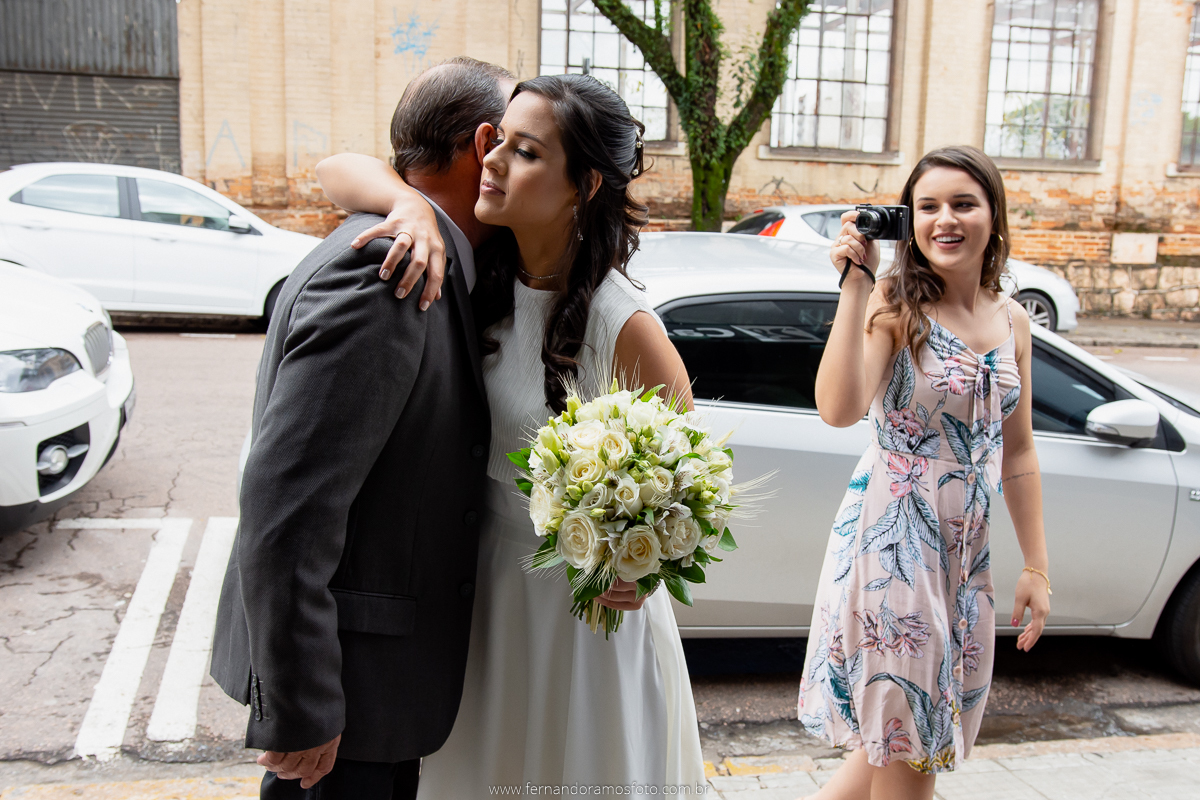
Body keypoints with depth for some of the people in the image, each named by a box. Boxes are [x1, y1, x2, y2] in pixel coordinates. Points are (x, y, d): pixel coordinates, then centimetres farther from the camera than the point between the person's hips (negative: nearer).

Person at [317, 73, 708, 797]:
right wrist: (410, 205, -26)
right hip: (484, 584, 5)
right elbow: (337, 171, -6)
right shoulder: (482, 270, -8)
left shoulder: (624, 327, -23)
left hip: (586, 606, -5)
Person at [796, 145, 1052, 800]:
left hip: (967, 552, 6)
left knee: (907, 737, 14)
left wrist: (1036, 566, 12)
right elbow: (838, 409, -27)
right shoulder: (894, 304, -10)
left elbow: (1017, 452, 12)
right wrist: (855, 284, -25)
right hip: (891, 541, -6)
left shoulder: (1012, 321, 7)